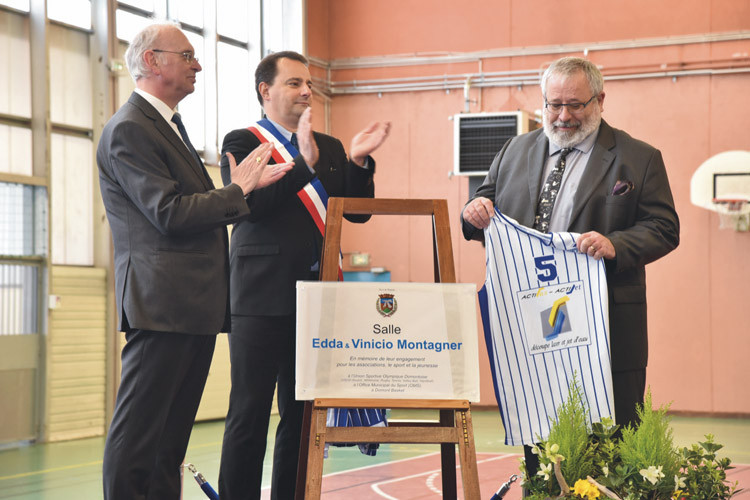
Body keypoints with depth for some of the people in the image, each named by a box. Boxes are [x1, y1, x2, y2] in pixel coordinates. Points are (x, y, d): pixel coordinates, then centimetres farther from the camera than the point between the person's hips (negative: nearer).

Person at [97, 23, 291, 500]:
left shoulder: (169, 125, 22)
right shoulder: (129, 130, -11)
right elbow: (169, 213, -18)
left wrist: (249, 184, 9)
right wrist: (237, 191, -7)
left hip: (196, 304, 10)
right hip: (162, 301, -10)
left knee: (174, 429, 12)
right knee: (138, 429, -7)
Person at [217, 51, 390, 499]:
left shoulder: (330, 148, 17)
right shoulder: (242, 142, 1)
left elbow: (357, 212, 11)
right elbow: (250, 205, -14)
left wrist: (359, 162, -5)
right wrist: (304, 164, -21)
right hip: (263, 298, -5)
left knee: (303, 414, 9)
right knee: (250, 415, -2)